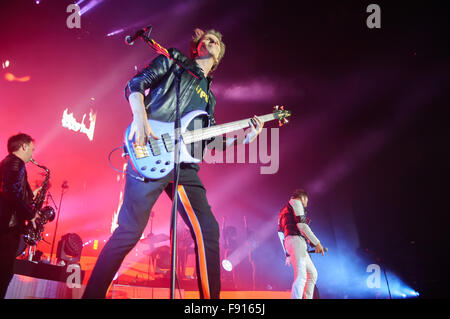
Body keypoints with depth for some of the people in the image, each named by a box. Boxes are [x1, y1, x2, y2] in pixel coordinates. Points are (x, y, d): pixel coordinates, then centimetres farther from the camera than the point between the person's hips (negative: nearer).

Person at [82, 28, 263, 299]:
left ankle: (211, 297, 9)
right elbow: (135, 85, 3)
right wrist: (140, 119, -14)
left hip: (184, 165, 6)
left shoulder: (208, 97, 28)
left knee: (208, 230, 0)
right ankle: (93, 294, 2)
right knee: (130, 230, -10)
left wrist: (244, 138, 15)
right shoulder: (172, 62, 14)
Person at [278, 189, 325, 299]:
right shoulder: (296, 202, 3)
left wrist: (287, 254, 27)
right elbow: (301, 225, -11)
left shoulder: (284, 210, 30)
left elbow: (280, 232, 27)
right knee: (301, 276, -20)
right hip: (296, 240, -10)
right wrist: (316, 243, -13)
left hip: (289, 242, 10)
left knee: (313, 273, 15)